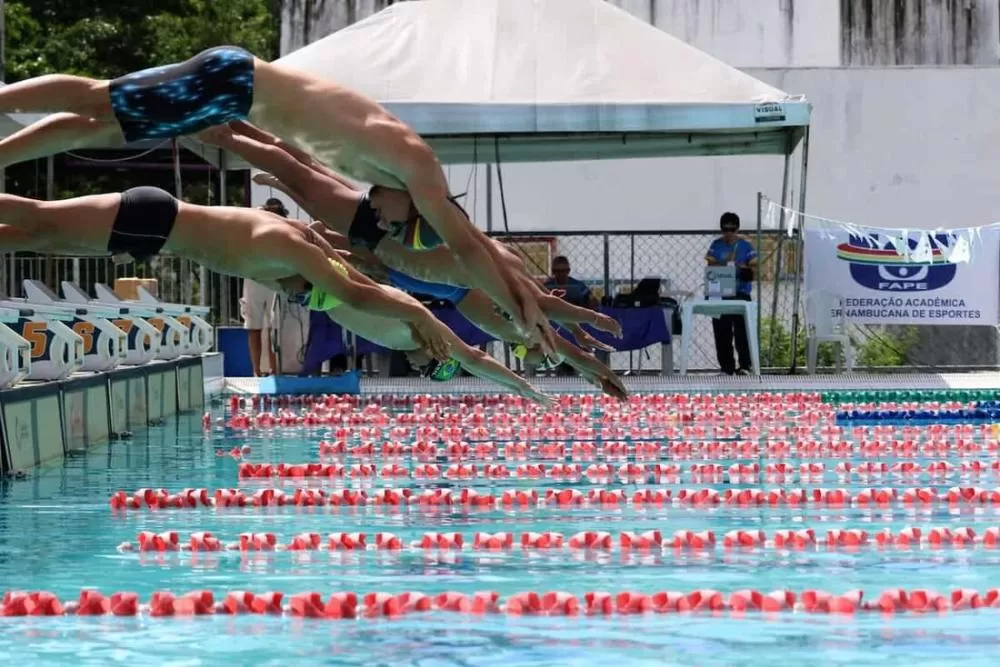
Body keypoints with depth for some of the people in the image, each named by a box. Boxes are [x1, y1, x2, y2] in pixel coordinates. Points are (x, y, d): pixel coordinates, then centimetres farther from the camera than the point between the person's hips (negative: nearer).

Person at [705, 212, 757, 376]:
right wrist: (722, 266, -18)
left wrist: (744, 268, -19)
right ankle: (726, 367, 7)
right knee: (722, 332, 1)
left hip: (741, 293, -2)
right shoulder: (716, 245, 8)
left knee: (741, 331, -8)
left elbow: (754, 268, 1)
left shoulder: (745, 246, 3)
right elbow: (710, 266, 2)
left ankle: (745, 365, -1)